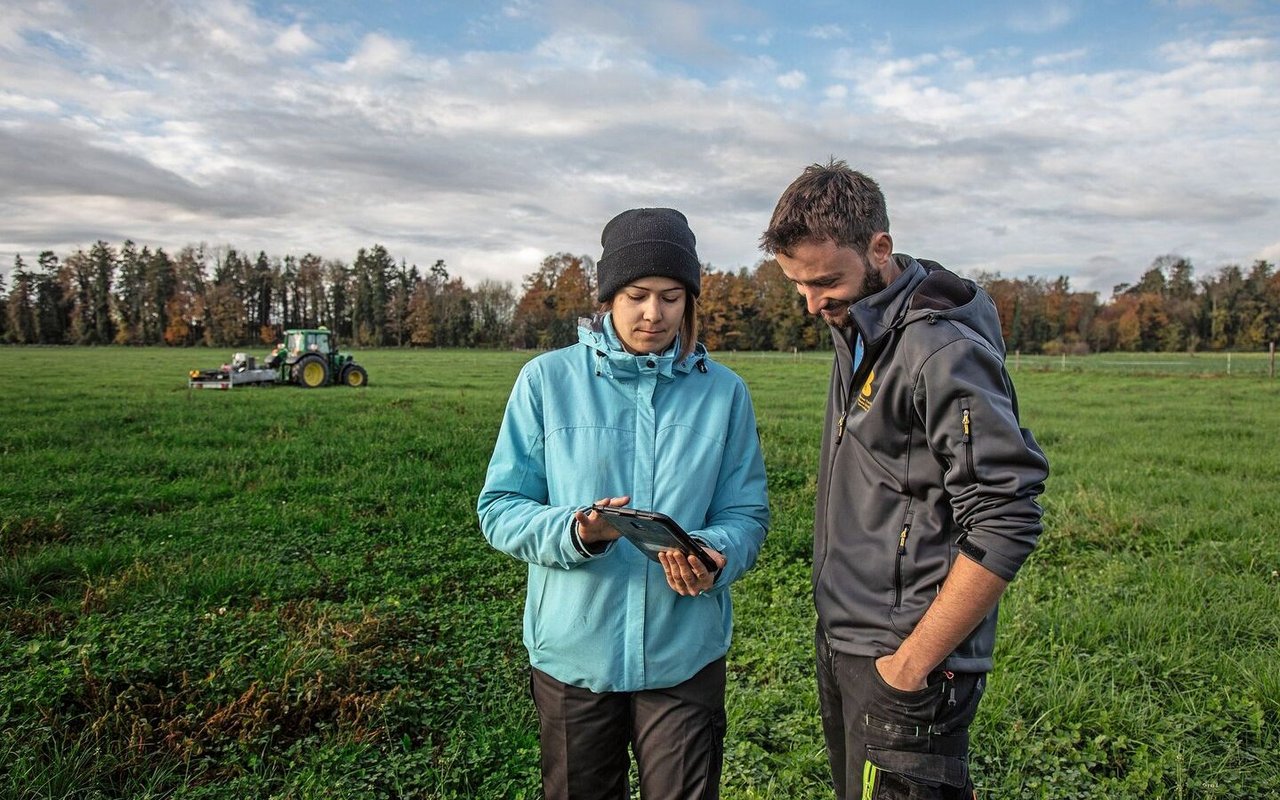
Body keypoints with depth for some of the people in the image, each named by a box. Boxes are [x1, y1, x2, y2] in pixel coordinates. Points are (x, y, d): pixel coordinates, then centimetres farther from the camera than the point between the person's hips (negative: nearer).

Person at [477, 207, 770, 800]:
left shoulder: (722, 392, 0)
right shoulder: (547, 380, -5)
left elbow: (746, 513, 1)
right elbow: (499, 508, -5)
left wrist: (713, 555, -21)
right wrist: (572, 531, -24)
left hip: (685, 654, 1)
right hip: (572, 653, 0)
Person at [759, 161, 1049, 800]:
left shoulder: (943, 351, -20)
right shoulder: (855, 330, 8)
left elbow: (1005, 526, -23)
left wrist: (913, 663, -17)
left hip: (902, 663, -8)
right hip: (841, 646, 9)